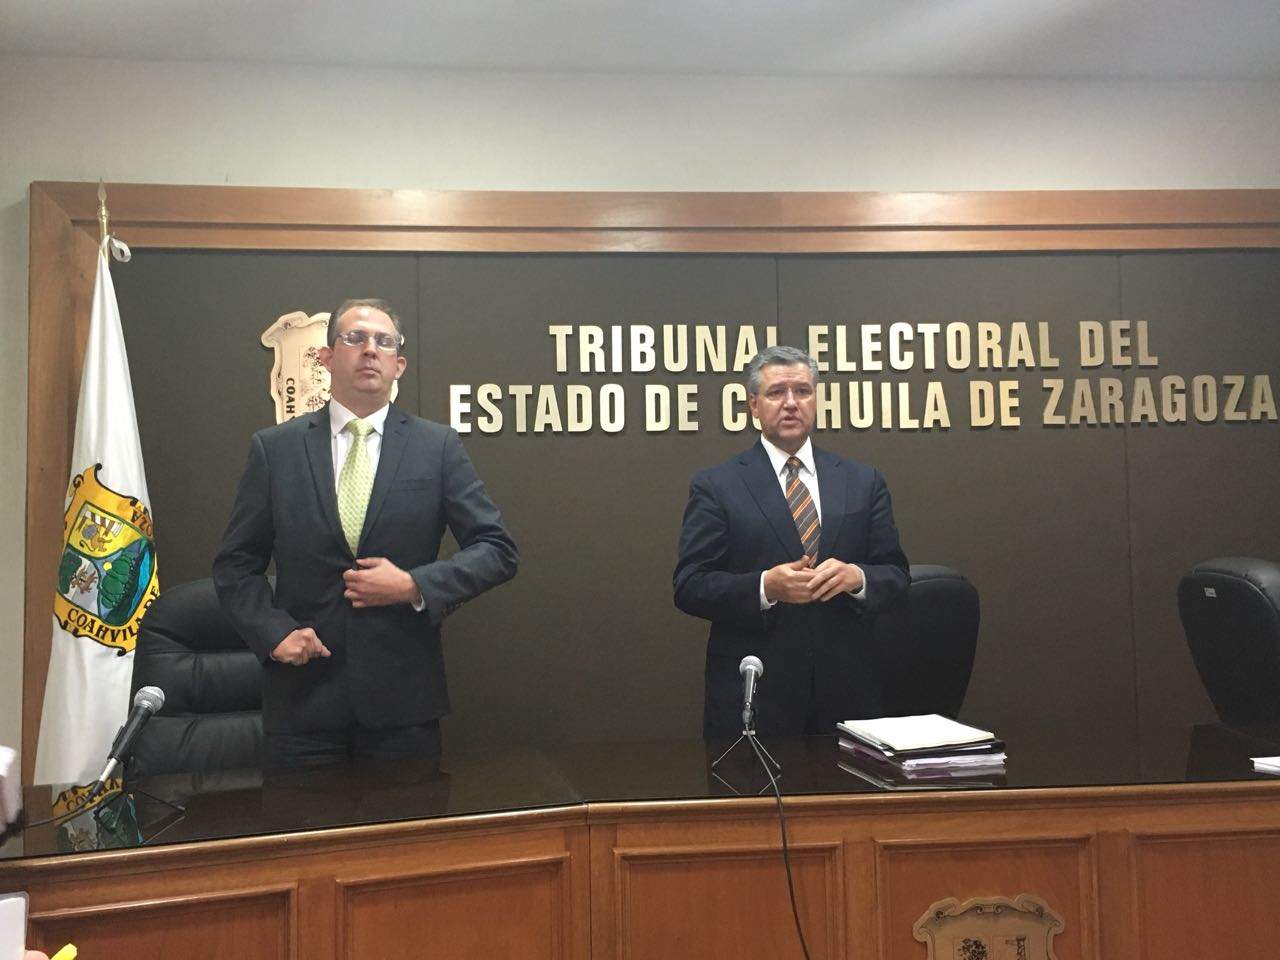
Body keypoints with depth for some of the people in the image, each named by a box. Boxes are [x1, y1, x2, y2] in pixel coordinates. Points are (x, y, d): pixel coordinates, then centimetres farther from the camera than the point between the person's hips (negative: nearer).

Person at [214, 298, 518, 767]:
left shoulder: (438, 446, 2)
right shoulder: (274, 447, 4)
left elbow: (498, 550, 0)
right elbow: (236, 564, 7)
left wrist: (414, 585, -13)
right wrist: (274, 631, -9)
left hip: (404, 694, 0)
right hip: (303, 691, 0)